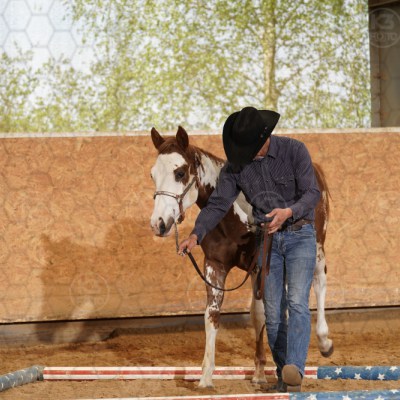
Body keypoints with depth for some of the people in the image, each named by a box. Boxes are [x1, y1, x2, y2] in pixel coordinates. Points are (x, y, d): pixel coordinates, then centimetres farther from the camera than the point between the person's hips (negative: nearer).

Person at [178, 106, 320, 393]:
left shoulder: (294, 151, -12)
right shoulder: (235, 165, -4)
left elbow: (312, 192, -17)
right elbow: (218, 204, -6)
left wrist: (289, 211, -37)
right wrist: (196, 235, -23)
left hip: (300, 234, -4)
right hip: (267, 240, 4)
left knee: (297, 302, -19)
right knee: (273, 312, 3)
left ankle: (295, 371, -33)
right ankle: (282, 373, 14)